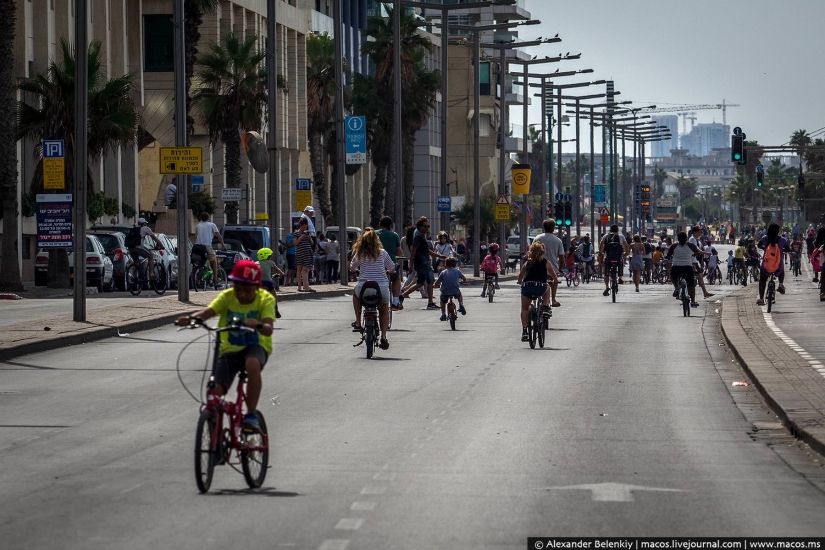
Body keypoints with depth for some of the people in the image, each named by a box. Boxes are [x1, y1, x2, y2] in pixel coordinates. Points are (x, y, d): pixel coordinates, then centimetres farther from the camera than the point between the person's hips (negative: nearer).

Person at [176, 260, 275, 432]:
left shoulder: (265, 299, -11)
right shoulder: (227, 297, -6)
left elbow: (268, 329, -25)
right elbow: (208, 311, -23)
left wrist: (258, 325, -49)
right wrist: (191, 318, -44)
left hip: (255, 346, -2)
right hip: (230, 349, 2)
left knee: (253, 363, -39)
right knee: (214, 392, -18)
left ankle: (251, 415, -26)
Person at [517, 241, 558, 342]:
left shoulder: (527, 263, 20)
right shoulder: (546, 263, 16)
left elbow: (520, 277, 25)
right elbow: (554, 276, 22)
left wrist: (521, 283, 46)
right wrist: (556, 282, 43)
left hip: (527, 287, 1)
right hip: (540, 287, -1)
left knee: (524, 309, 19)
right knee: (547, 288, 35)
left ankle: (524, 330, 7)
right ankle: (546, 308, 22)